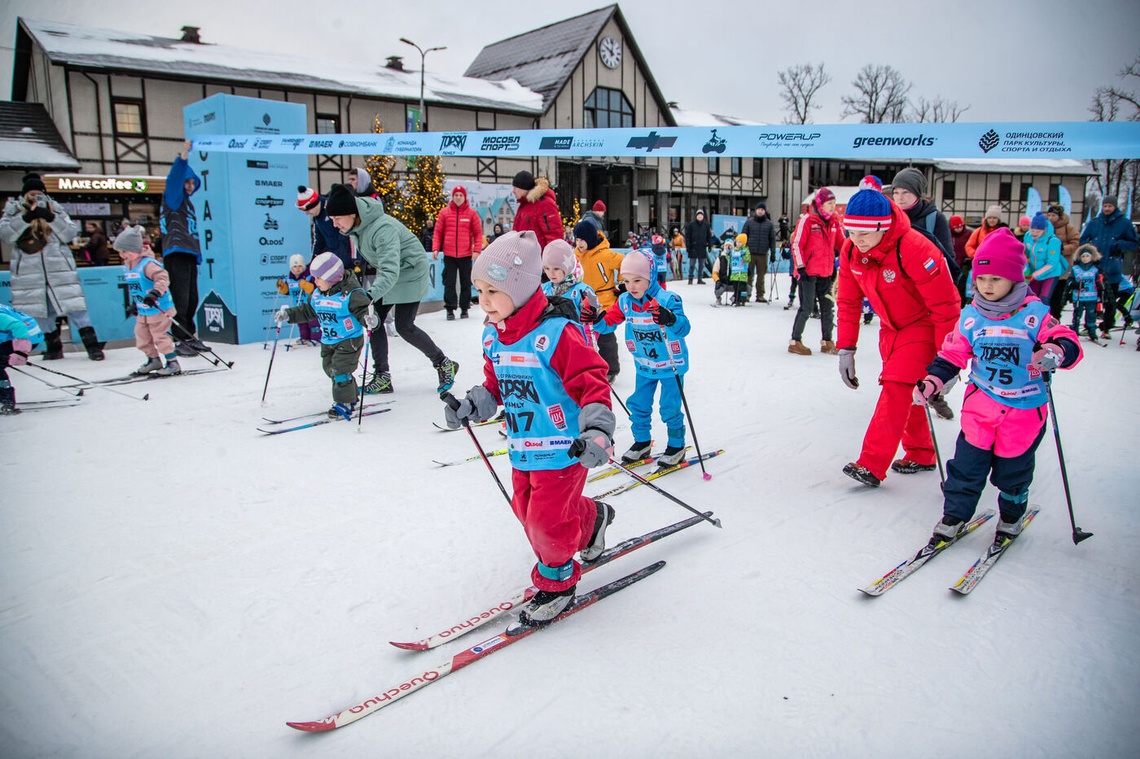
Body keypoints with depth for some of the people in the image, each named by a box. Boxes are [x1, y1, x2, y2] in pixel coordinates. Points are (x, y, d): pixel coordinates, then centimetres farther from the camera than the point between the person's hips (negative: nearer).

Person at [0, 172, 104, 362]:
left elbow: (71, 234, -2)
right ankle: (54, 347, 18)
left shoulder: (55, 209, 9)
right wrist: (26, 217, -16)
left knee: (73, 305, -8)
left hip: (59, 268, -1)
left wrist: (51, 218, -15)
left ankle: (92, 345, -7)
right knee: (41, 310, 6)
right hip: (29, 272, 2)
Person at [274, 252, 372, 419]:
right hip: (328, 342, 9)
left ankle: (344, 403, 0)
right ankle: (350, 398, 26)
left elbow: (362, 310, -24)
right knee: (330, 369, 12)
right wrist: (288, 314, 13)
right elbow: (306, 311, 19)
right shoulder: (317, 295, 7)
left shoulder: (351, 293, -18)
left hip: (349, 340, -8)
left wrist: (369, 319, -45)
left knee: (340, 370, -13)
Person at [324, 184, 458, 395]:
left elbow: (391, 272, -43)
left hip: (409, 273, -8)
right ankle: (382, 377, 8)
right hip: (386, 272, 9)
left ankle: (444, 364, 10)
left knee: (404, 327, -8)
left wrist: (369, 295, -56)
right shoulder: (356, 225, -8)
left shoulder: (383, 229, -35)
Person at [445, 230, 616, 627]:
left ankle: (557, 581, 24)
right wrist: (471, 406, 3)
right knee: (528, 513, 19)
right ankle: (591, 518, 43)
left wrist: (597, 430, -32)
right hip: (522, 450, 8)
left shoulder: (556, 332, -22)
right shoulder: (493, 335, 3)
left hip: (561, 449, -8)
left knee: (546, 523, -3)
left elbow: (592, 382, -22)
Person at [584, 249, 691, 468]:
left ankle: (676, 446, 22)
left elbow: (684, 327, -35)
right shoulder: (625, 301, -8)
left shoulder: (667, 299, -25)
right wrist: (595, 319, -22)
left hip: (670, 365, -5)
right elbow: (609, 322, 0)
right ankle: (642, 442, 33)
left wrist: (670, 319, -57)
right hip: (644, 366, 5)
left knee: (670, 408, 3)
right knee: (638, 405, 13)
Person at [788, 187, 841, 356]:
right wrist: (800, 267, -14)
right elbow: (796, 245, -11)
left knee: (827, 307, 11)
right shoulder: (807, 219, -11)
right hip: (809, 272, -6)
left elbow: (840, 243, 16)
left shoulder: (834, 220, 7)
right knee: (807, 307, -5)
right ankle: (795, 341, 6)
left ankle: (827, 342, 22)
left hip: (826, 272, 7)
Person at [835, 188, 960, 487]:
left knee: (897, 386, -18)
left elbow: (945, 305, -26)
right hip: (890, 328, 7)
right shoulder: (851, 252, -11)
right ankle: (920, 454, 31)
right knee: (903, 391, 13)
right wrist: (846, 349, -4)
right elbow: (849, 302, -1)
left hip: (924, 326, -7)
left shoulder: (913, 250, -31)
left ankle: (872, 465, -18)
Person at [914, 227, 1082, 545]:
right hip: (981, 403, 2)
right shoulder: (971, 316, -2)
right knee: (967, 463, 2)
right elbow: (953, 354, 4)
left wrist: (1056, 351, -36)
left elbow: (1067, 341, -13)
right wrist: (932, 382, -8)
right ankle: (954, 516, 17)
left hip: (1024, 410, -2)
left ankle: (1012, 517, 37)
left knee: (1012, 470, 12)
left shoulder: (1035, 313, -10)